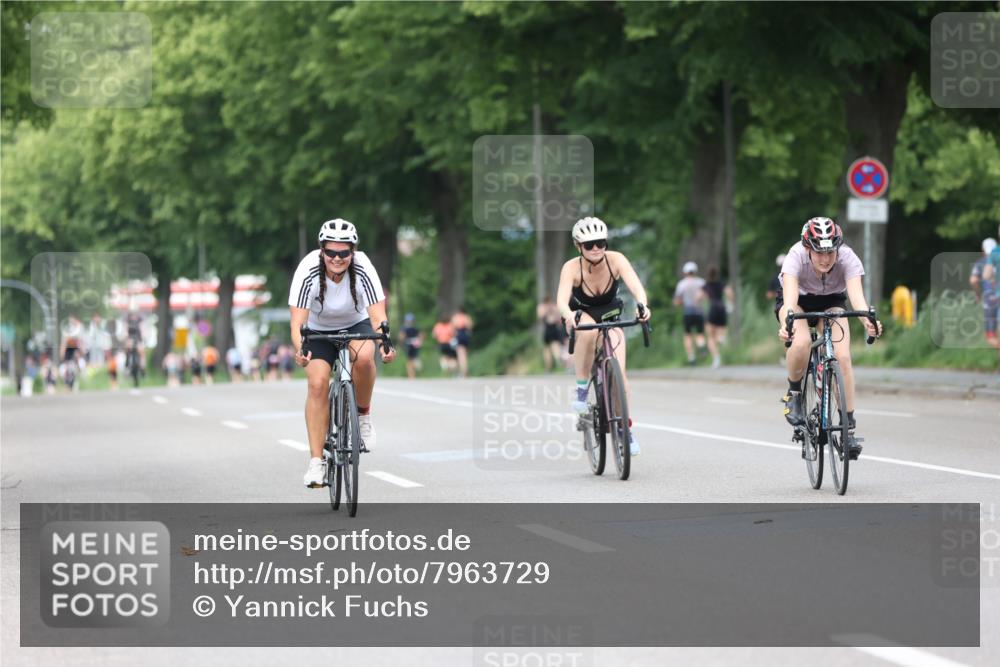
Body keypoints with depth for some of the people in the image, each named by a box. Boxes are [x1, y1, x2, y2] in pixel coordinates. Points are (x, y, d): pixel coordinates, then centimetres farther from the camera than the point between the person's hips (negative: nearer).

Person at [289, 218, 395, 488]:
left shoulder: (363, 269, -26)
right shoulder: (309, 271, -28)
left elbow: (378, 316, -31)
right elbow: (297, 321, -33)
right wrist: (300, 350, -52)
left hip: (356, 325, 0)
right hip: (319, 331, 0)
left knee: (364, 357, -33)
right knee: (318, 383, -21)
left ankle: (363, 416, -8)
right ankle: (316, 461, -17)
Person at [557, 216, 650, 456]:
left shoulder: (616, 260, -25)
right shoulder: (572, 268, -28)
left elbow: (636, 286, -39)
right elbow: (562, 301, -42)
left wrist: (641, 305, -61)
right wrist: (569, 316, -65)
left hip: (610, 318, 1)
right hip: (582, 315, -1)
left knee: (618, 372, -16)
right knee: (589, 330, -39)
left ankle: (626, 428, -3)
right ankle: (581, 389, -23)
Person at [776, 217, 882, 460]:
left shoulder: (847, 258, -31)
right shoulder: (796, 257, -34)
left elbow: (856, 294, -44)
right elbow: (790, 296, -47)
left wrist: (868, 320, -65)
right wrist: (786, 323, -67)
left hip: (831, 302, 1)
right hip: (799, 300, -1)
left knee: (842, 356, -21)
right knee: (801, 342, -33)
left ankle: (849, 427, -13)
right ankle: (794, 393, -5)